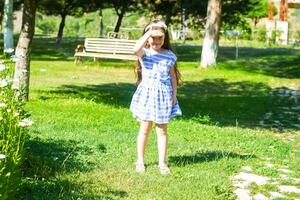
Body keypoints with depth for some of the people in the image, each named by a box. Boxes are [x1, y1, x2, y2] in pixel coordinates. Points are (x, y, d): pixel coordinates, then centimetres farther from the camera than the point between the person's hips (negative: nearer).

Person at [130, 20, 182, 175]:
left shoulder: (169, 56, 2)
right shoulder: (144, 53, -5)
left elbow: (173, 76, 8)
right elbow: (136, 49, -29)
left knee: (162, 130, 7)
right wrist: (149, 32, -24)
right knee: (145, 129, 6)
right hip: (146, 94, -1)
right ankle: (140, 161, 19)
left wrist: (174, 95, 4)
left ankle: (162, 162, 15)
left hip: (164, 95, 1)